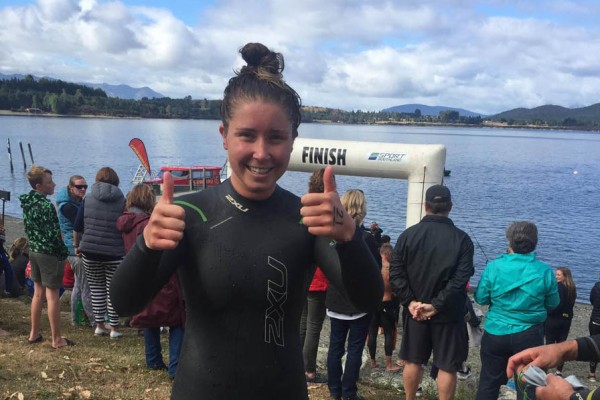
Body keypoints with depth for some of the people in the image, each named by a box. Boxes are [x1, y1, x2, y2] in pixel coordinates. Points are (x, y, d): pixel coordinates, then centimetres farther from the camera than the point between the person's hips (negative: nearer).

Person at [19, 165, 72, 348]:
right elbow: (53, 234, -21)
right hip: (50, 254, -9)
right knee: (53, 296, -1)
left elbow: (29, 229, 13)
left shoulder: (27, 202, 6)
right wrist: (63, 253, -11)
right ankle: (57, 339, 6)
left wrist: (34, 245, 18)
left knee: (38, 293, 19)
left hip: (34, 251, 9)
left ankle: (34, 334, 29)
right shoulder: (46, 205, -21)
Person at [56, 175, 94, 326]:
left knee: (78, 285, 18)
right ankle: (95, 320, 1)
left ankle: (76, 318, 28)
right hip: (77, 250, -10)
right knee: (86, 288, -5)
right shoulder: (68, 206, -17)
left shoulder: (78, 203, 14)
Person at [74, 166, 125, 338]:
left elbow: (77, 227, 3)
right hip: (114, 252, -1)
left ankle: (99, 325, 17)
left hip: (90, 251, 1)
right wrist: (127, 249, 13)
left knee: (96, 288, 14)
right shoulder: (122, 201, -1)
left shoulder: (88, 199, 2)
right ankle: (114, 328, 10)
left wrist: (77, 246, 16)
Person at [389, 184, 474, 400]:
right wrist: (436, 305, -15)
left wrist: (410, 301, -8)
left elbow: (395, 273, -8)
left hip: (415, 311, 3)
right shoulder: (462, 239, -10)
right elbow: (460, 279, -17)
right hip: (448, 313, -2)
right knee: (447, 366, 9)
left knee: (413, 361, 16)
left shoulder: (408, 235, -5)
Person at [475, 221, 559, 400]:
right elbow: (553, 304, 2)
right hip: (529, 336, 0)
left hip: (496, 333, 0)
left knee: (488, 382, 13)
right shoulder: (545, 271, -10)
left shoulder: (494, 266, -11)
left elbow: (481, 299, -3)